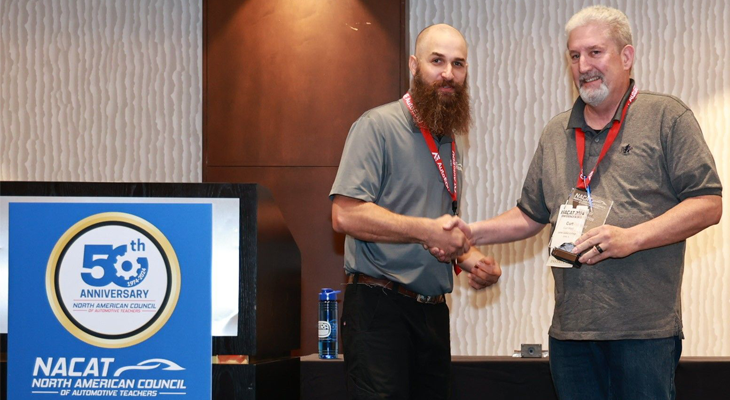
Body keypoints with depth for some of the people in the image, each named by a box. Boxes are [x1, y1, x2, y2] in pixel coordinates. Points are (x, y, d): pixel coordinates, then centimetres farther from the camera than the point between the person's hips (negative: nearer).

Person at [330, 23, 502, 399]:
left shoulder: (449, 143, 19)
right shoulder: (378, 126, -7)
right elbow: (345, 214, -19)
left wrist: (470, 258, 8)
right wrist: (427, 230, -22)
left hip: (433, 311, 8)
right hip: (379, 308, -8)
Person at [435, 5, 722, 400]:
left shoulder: (666, 117, 0)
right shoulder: (556, 134, 17)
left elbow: (708, 205, -6)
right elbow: (531, 216, 23)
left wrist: (631, 238, -16)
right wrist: (471, 232, 8)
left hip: (645, 329, -5)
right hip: (570, 330, 5)